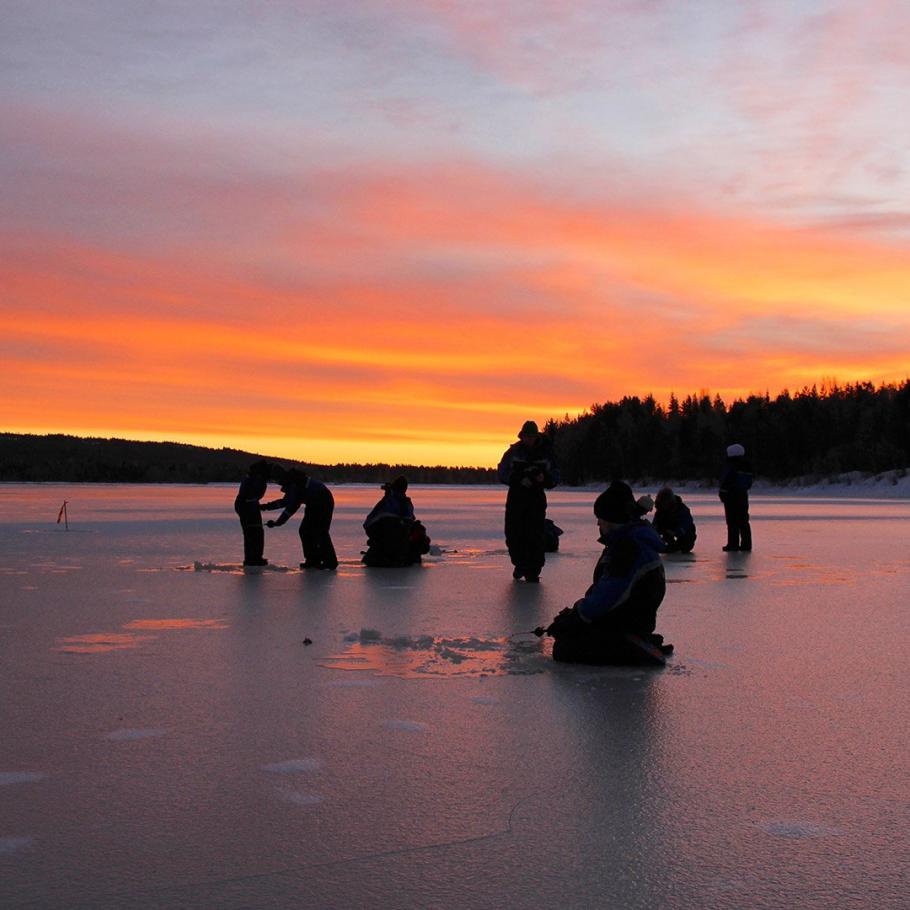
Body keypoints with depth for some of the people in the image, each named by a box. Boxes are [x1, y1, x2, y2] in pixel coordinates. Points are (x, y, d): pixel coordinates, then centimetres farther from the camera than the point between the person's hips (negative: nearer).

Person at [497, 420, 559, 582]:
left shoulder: (545, 453, 5)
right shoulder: (514, 451, 3)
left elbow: (555, 477, 8)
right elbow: (502, 473, -1)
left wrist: (544, 478, -14)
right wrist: (519, 480, -15)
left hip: (536, 498, -1)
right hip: (516, 497, 1)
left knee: (535, 535, -9)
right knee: (513, 534, -1)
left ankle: (533, 571, -2)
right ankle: (520, 565, 21)